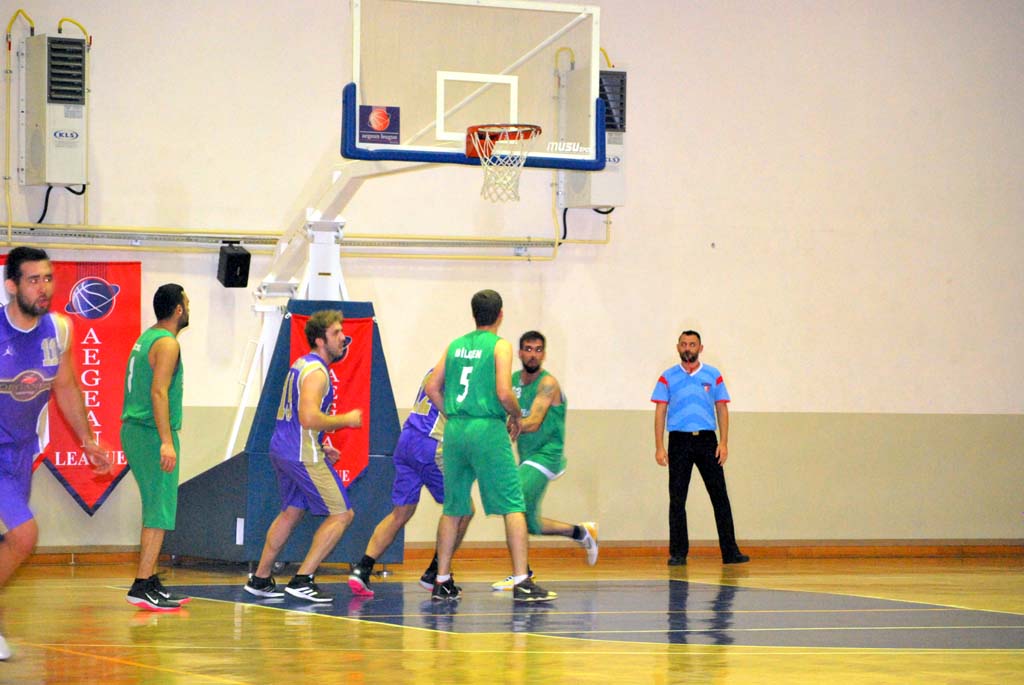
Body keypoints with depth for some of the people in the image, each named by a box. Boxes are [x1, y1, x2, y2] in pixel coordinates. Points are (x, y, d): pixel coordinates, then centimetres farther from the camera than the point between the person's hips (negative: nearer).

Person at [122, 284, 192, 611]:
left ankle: (150, 582, 16)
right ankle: (142, 587, -13)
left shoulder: (146, 338, 17)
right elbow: (159, 392, -21)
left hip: (134, 431, 10)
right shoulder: (167, 343, -12)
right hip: (152, 435, -10)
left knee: (156, 510, 14)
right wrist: (166, 441, -26)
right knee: (160, 513, -9)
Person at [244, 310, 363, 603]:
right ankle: (302, 580, -8)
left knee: (291, 511, 23)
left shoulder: (302, 364, 16)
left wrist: (320, 447, 23)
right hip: (303, 455, -10)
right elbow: (309, 419, -28)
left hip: (283, 448, 10)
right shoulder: (316, 372, -16)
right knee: (341, 515, -5)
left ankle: (260, 579, 27)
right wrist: (346, 420, -14)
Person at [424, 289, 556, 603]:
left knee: (453, 507, 15)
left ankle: (442, 582, 16)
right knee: (513, 506, -3)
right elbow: (503, 392, -14)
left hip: (455, 429, 6)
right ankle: (521, 582, -10)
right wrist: (516, 417, 3)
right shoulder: (499, 346, -4)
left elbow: (432, 387, 12)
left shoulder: (455, 345, 13)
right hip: (487, 429, -6)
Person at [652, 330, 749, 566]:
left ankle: (730, 551, 0)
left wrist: (723, 442, -4)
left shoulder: (713, 376, 7)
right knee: (677, 500, 0)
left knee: (720, 497, -2)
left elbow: (722, 409, 6)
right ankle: (678, 553, 5)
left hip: (706, 440, 0)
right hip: (679, 440, 0)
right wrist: (659, 447, -4)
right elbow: (660, 412, 3)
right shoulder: (668, 378, 5)